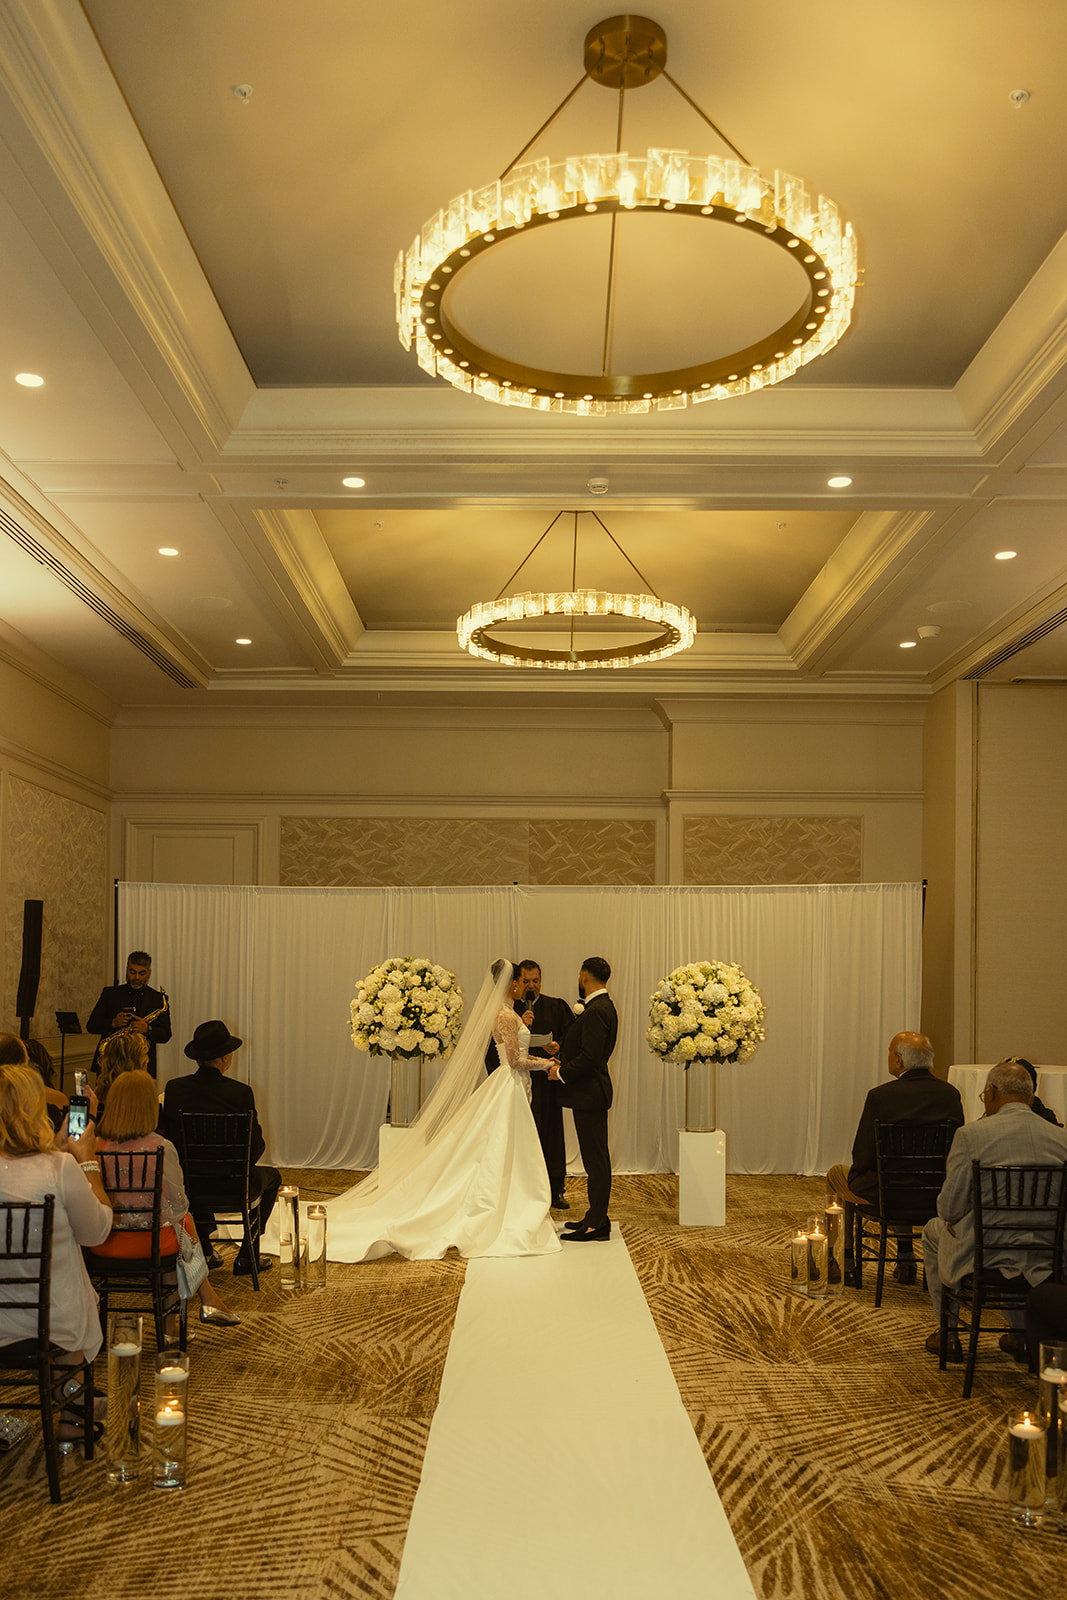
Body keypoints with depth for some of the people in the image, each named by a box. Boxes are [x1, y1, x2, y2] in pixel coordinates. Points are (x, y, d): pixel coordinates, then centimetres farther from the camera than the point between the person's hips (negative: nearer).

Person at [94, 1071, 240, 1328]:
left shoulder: (96, 1147, -10)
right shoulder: (161, 1148, -20)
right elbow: (179, 1205, -8)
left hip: (103, 1243, 4)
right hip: (151, 1242, -4)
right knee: (185, 1220, 31)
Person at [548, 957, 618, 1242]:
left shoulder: (596, 1011, -20)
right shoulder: (602, 1007, 13)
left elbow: (590, 1057, -25)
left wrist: (562, 1073, -13)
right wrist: (563, 1061, 8)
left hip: (590, 1093, -11)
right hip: (592, 1092, 11)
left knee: (596, 1159, -4)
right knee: (596, 1157, 15)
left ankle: (597, 1224, 1)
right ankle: (596, 1216, 23)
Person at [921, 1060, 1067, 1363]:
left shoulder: (970, 1134, -14)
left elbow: (950, 1208, -12)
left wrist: (950, 1218, 12)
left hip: (982, 1255, -4)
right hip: (1043, 1260, 4)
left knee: (933, 1230, 29)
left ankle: (948, 1335, 34)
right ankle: (1021, 1333, 38)